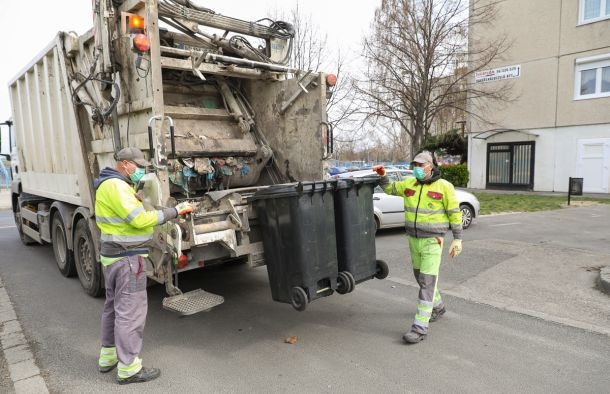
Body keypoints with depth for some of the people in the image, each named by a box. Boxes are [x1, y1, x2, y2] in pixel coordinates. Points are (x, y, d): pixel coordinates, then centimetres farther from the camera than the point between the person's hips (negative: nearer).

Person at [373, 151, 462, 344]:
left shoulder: (444, 186, -9)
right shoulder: (409, 183, 4)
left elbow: (454, 213, -5)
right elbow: (390, 189, 18)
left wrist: (458, 239, -7)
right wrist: (382, 176, 1)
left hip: (432, 241, -6)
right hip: (413, 239, 6)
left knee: (427, 281, -8)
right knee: (421, 276, 19)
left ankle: (420, 326, -5)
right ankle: (437, 306, 44)